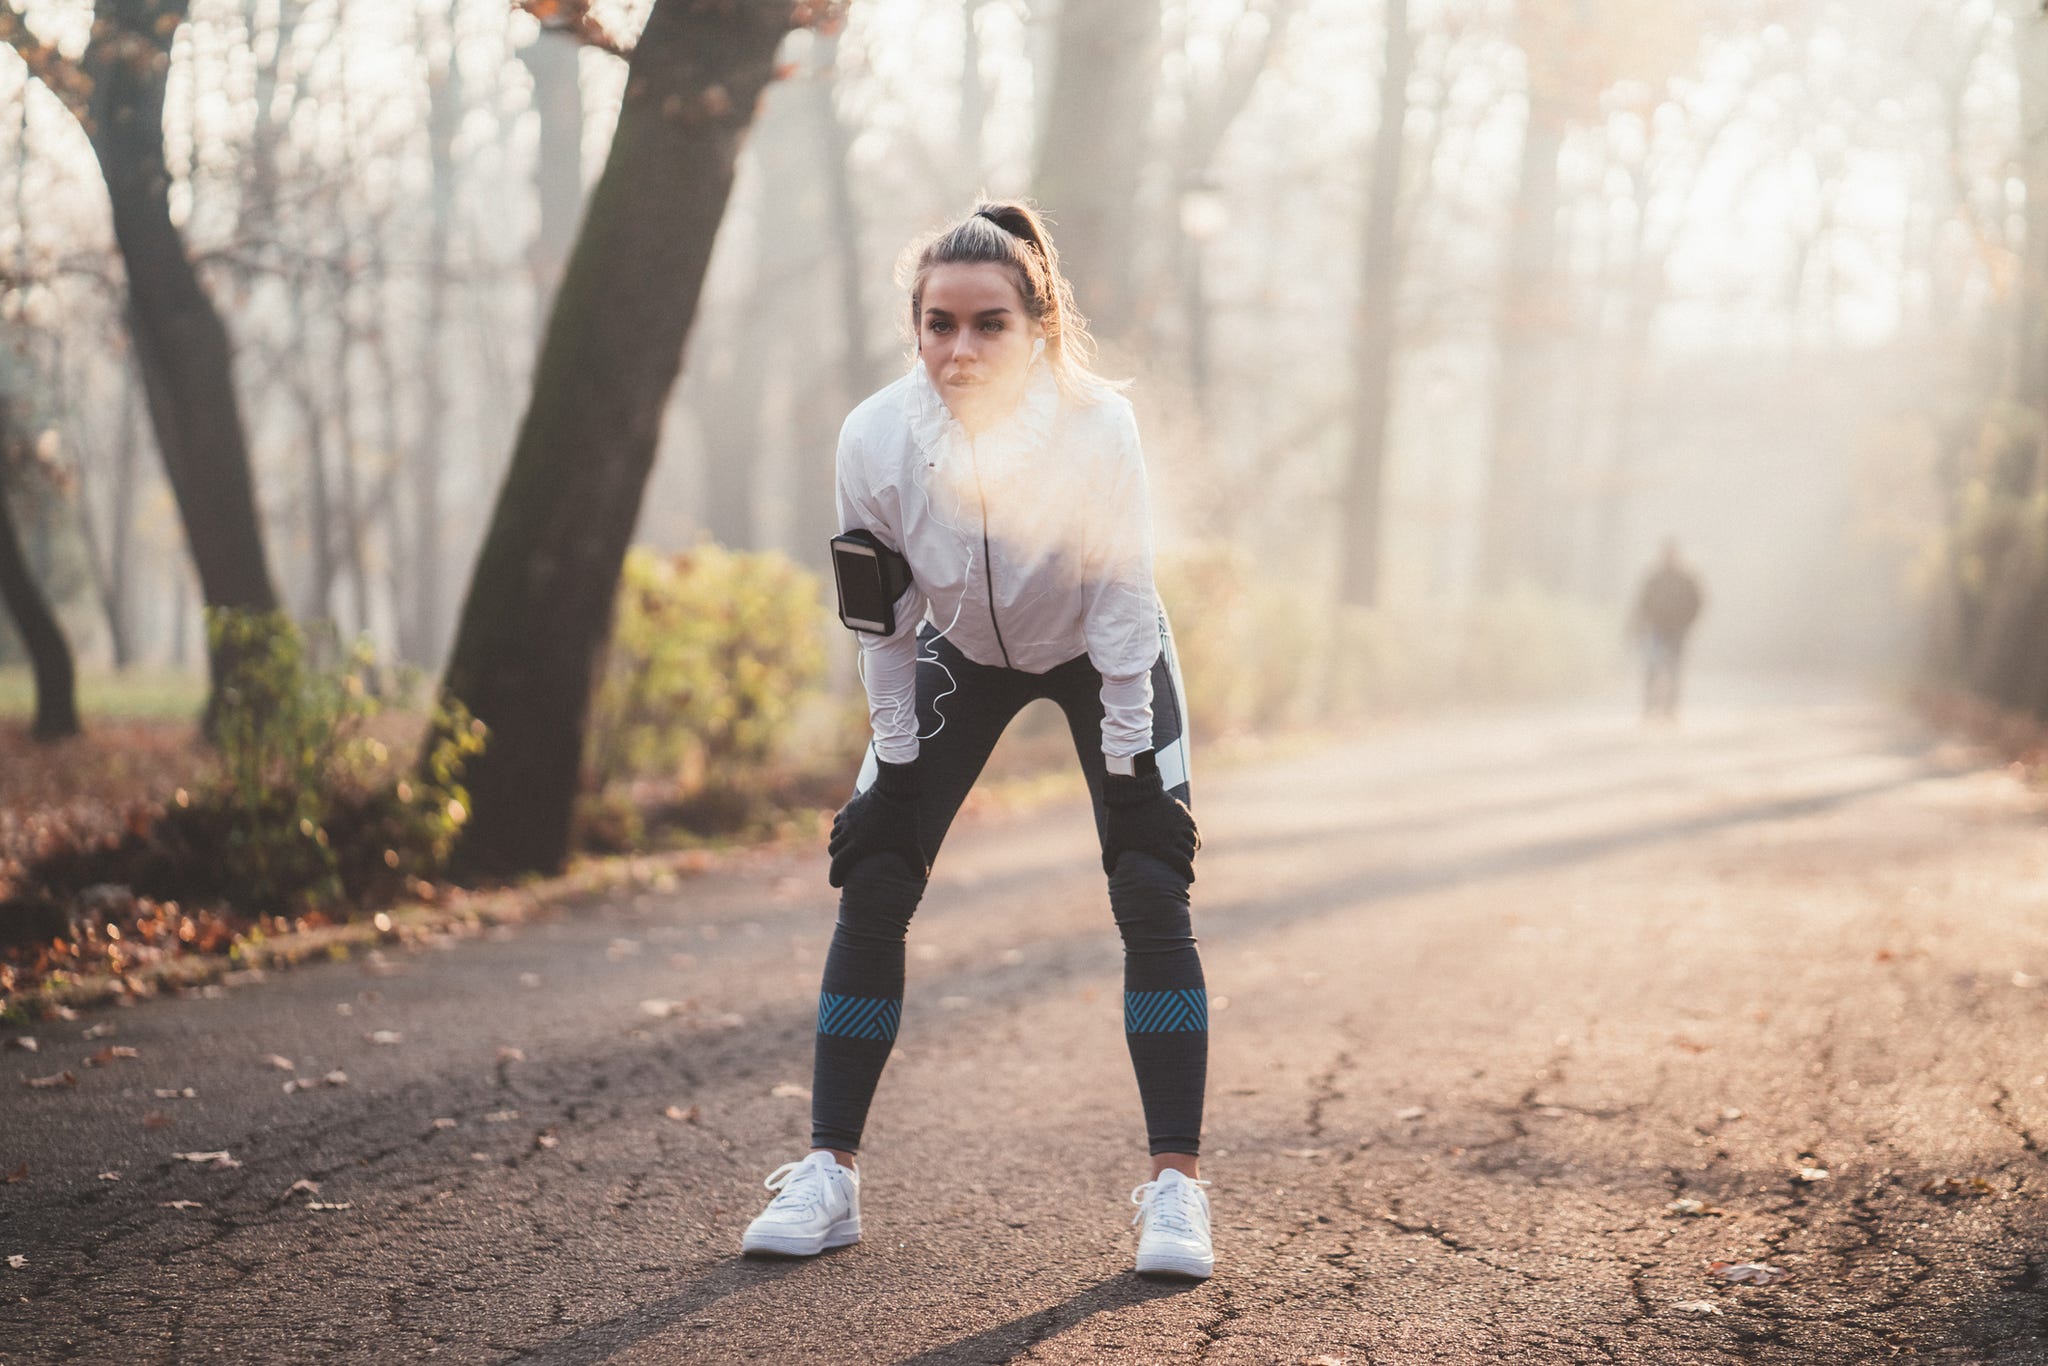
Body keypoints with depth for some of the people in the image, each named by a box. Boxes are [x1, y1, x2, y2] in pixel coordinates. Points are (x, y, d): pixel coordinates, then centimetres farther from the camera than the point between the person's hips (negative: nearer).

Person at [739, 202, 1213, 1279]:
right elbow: (884, 616, -12)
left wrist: (1119, 766, -21)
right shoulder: (875, 441, -27)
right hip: (961, 656, 2)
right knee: (871, 890, -6)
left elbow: (1122, 605, -24)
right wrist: (897, 753, -8)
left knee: (1152, 895, -14)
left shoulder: (1095, 426, -33)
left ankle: (1176, 1185, -7)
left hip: (1103, 660, -2)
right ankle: (828, 1177, 2)